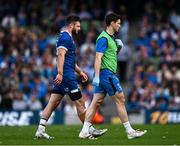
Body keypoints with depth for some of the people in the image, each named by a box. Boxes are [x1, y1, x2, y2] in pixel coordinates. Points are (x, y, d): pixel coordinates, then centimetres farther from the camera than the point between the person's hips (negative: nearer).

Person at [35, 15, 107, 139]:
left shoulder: (68, 37, 23)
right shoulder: (65, 37, -10)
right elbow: (61, 55, -23)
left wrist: (80, 72, 33)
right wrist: (60, 73, -31)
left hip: (62, 77, 10)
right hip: (66, 76, -10)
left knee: (53, 103, 4)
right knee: (80, 102, -2)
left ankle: (40, 130, -1)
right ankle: (90, 130, 6)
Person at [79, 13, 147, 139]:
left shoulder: (111, 38, 18)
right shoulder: (104, 38, -13)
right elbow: (98, 58, -20)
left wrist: (118, 47, 10)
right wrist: (96, 76, -27)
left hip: (108, 74, 10)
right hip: (107, 73, -10)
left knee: (97, 102, 5)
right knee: (120, 100, -5)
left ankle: (85, 131, 2)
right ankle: (130, 131, 0)